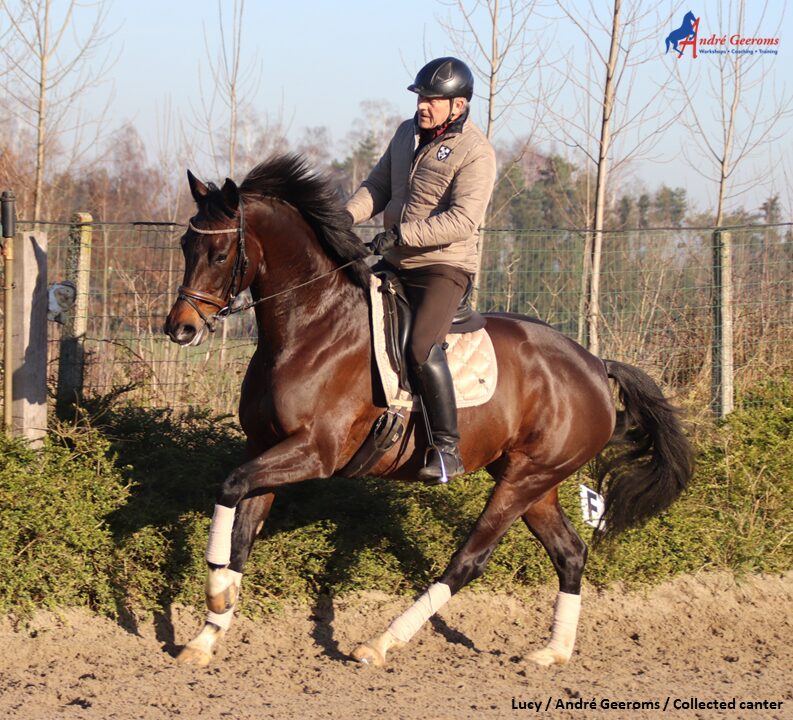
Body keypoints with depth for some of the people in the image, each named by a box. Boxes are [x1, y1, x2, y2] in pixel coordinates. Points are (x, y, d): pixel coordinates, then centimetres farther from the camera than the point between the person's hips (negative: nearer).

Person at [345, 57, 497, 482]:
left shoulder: (475, 153, -14)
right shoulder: (407, 133, 10)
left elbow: (463, 219, -24)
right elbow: (379, 184, 16)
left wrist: (402, 235, -29)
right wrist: (350, 214, -5)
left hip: (444, 267, -8)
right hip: (395, 265, 8)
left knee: (423, 348, -27)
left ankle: (447, 448, -21)